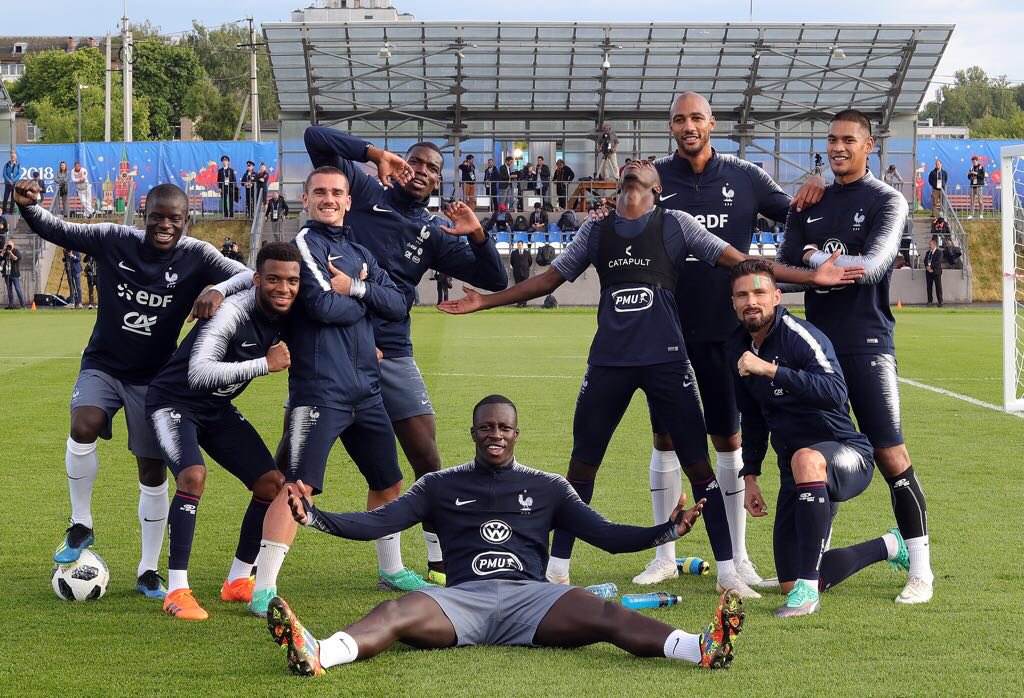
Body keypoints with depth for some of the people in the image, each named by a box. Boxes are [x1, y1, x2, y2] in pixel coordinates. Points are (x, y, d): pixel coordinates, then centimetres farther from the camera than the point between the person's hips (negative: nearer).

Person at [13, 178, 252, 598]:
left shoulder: (196, 256, -14)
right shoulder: (114, 240, -11)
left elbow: (249, 276, -23)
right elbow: (56, 230, -2)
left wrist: (220, 289, -44)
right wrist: (27, 207, -23)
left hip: (155, 377, 0)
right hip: (102, 365, 0)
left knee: (153, 474, 3)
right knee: (83, 429, -29)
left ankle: (149, 572, 19)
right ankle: (81, 527, -6)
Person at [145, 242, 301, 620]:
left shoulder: (287, 316, -8)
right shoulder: (232, 311, -31)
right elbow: (198, 373, -41)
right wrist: (265, 364, -41)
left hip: (218, 409, 8)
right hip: (174, 401, -8)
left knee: (273, 483, 0)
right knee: (193, 475, -31)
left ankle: (238, 580, 16)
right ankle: (176, 590, -24)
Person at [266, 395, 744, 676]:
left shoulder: (548, 488, 23)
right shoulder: (440, 486, 21)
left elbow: (608, 535, 17)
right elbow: (376, 524, 13)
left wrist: (665, 532, -1)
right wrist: (315, 518, -4)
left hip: (531, 598, 0)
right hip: (462, 597, 0)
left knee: (606, 615, -29)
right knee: (394, 614, -33)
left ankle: (704, 648, -51)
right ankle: (316, 655, -61)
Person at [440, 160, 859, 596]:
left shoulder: (676, 225, 5)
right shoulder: (596, 231, 13)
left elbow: (741, 262, 3)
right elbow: (547, 280, 19)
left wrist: (811, 277, -4)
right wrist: (483, 302, 17)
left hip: (665, 359, -2)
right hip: (609, 362, 2)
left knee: (698, 465, -2)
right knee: (582, 465, 5)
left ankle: (727, 572, 5)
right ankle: (556, 569, 15)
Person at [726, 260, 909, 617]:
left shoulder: (799, 335, -18)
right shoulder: (738, 349, 4)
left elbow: (836, 392, -37)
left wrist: (770, 370, -40)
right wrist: (750, 476, 13)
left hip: (847, 456, -8)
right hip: (796, 470, 8)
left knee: (806, 459, -44)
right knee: (790, 585, 5)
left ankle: (806, 588, -37)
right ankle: (889, 546, 29)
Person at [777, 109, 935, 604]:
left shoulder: (887, 201, -1)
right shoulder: (811, 204, 15)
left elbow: (872, 266, -15)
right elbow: (784, 268, 5)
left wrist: (816, 258, -8)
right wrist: (836, 264, -12)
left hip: (866, 344, -5)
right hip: (817, 341, 5)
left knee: (891, 458, -8)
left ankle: (920, 570, -2)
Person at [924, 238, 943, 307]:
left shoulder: (939, 252, -2)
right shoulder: (927, 253, 18)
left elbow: (938, 262, -12)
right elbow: (925, 261, 10)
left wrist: (931, 267, -16)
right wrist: (927, 267, -10)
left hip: (936, 271, -6)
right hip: (928, 271, 6)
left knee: (938, 287, -6)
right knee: (929, 287, 4)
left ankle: (940, 302, -5)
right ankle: (929, 301, 8)